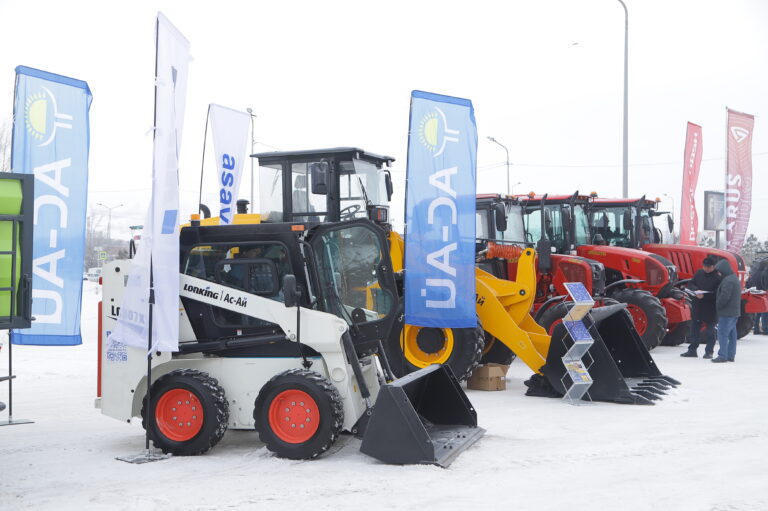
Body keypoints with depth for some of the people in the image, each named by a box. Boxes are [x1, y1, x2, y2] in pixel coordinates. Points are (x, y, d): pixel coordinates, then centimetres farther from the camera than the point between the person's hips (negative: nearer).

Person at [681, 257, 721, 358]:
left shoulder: (717, 277, -12)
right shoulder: (699, 273, 6)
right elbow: (690, 284, 9)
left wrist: (704, 296, -25)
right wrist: (696, 290, -11)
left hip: (710, 309, -6)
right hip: (698, 307, 6)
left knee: (710, 330, 4)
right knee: (695, 328, 11)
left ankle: (709, 351, 14)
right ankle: (692, 350, 21)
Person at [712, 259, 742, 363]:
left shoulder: (728, 280, -18)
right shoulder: (734, 278, 16)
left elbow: (724, 297, -23)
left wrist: (718, 306, -8)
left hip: (727, 312, -10)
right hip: (734, 312, 10)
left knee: (722, 333, -8)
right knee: (731, 334, 12)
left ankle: (722, 355, -9)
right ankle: (731, 355, 17)